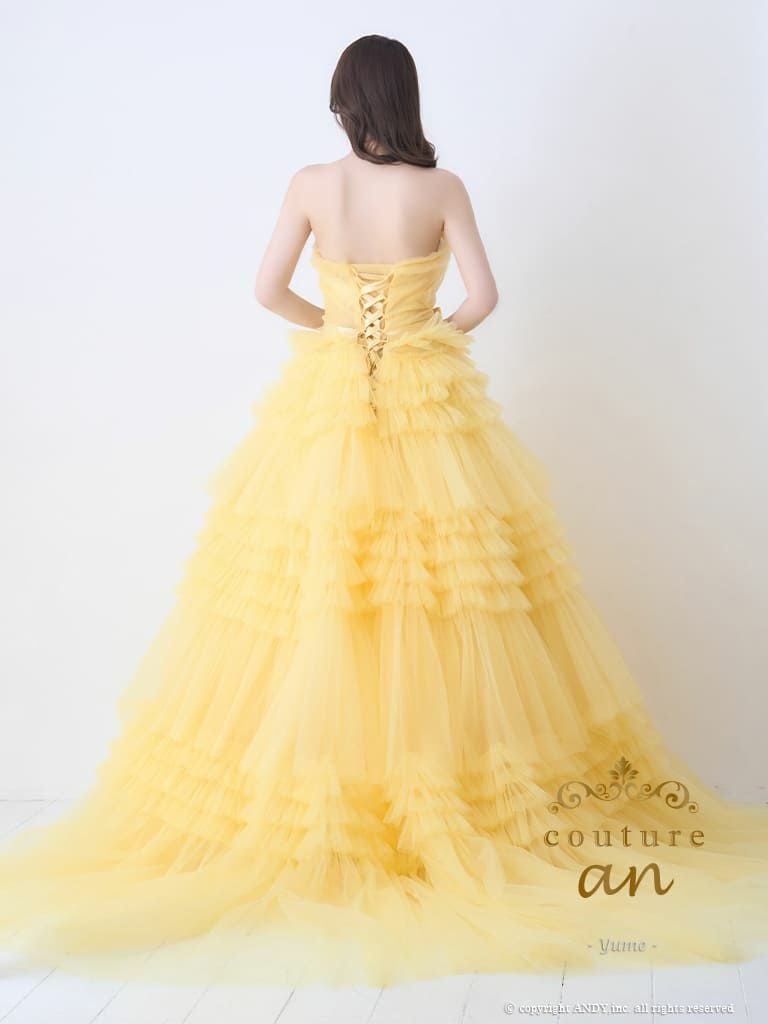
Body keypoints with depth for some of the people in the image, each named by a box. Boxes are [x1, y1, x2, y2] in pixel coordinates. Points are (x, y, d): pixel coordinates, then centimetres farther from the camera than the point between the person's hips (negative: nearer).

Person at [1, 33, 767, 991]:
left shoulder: (310, 185, 0)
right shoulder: (442, 187, -3)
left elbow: (267, 290, 0)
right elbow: (483, 295, -6)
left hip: (328, 402, 1)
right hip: (428, 403, -1)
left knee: (315, 591, 4)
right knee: (446, 579, 3)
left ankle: (317, 791, 8)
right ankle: (447, 778, 6)